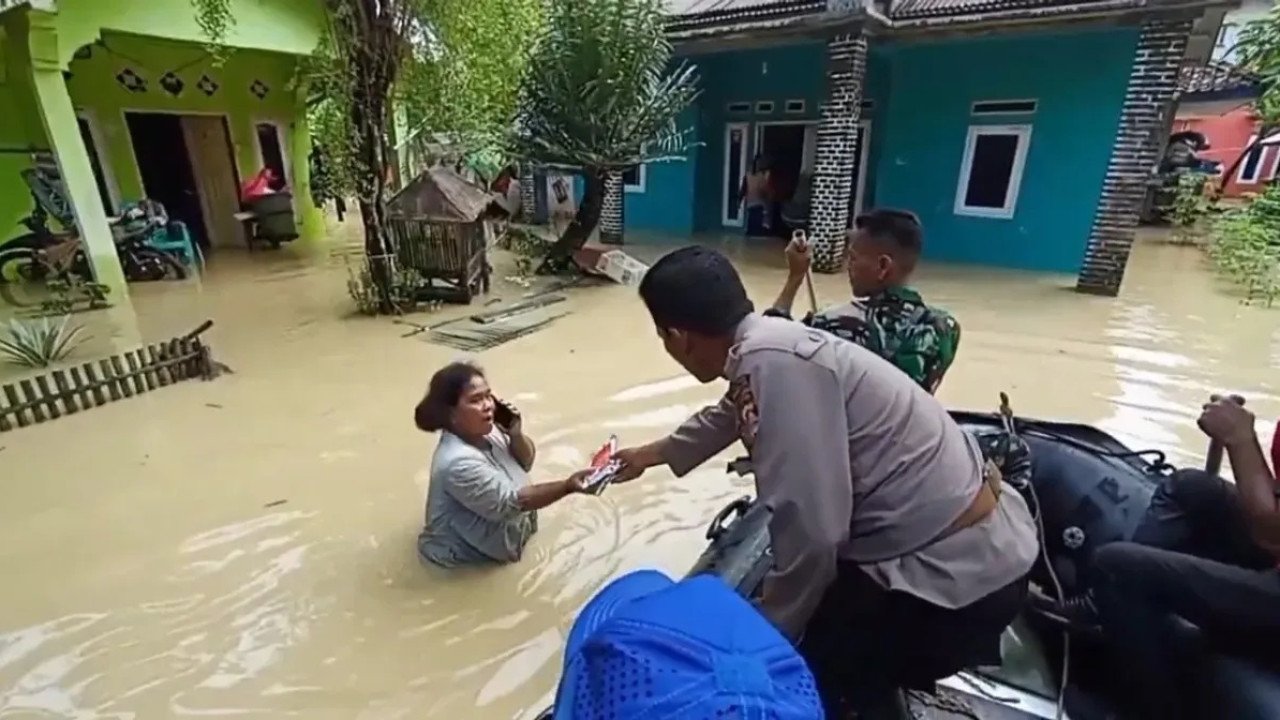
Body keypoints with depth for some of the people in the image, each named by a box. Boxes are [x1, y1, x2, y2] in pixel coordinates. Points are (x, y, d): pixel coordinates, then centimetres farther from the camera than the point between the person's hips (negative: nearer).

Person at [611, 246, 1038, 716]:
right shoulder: (768, 345, 2)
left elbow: (809, 533, -30)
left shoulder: (774, 362, -28)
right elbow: (723, 420, 22)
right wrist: (650, 454, 41)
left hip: (957, 572, -8)